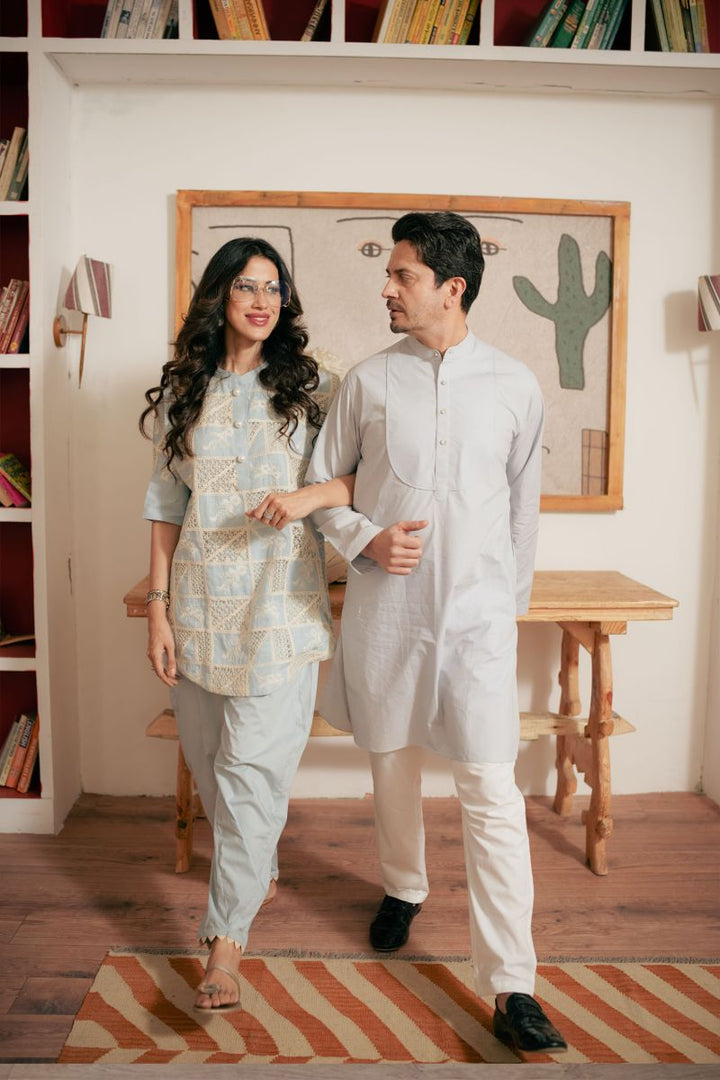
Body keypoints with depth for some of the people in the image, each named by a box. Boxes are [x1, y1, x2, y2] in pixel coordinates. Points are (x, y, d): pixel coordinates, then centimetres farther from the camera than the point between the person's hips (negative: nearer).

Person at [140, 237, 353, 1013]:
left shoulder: (310, 387, 2)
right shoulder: (184, 392, 7)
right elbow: (165, 505, 6)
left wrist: (309, 496, -19)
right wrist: (157, 608, 1)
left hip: (278, 603, -3)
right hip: (199, 602, 3)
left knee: (253, 767, -4)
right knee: (208, 762, 14)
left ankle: (227, 936, 8)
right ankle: (260, 872, 40)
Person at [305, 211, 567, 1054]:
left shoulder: (514, 387, 2)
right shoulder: (368, 381, 2)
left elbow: (523, 504, 10)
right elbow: (321, 482, 8)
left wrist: (513, 598, 13)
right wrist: (365, 539, -10)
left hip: (477, 612, -1)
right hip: (385, 606, 2)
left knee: (491, 789, -5)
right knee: (392, 758, 16)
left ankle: (509, 984, 5)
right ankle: (404, 887, 44)